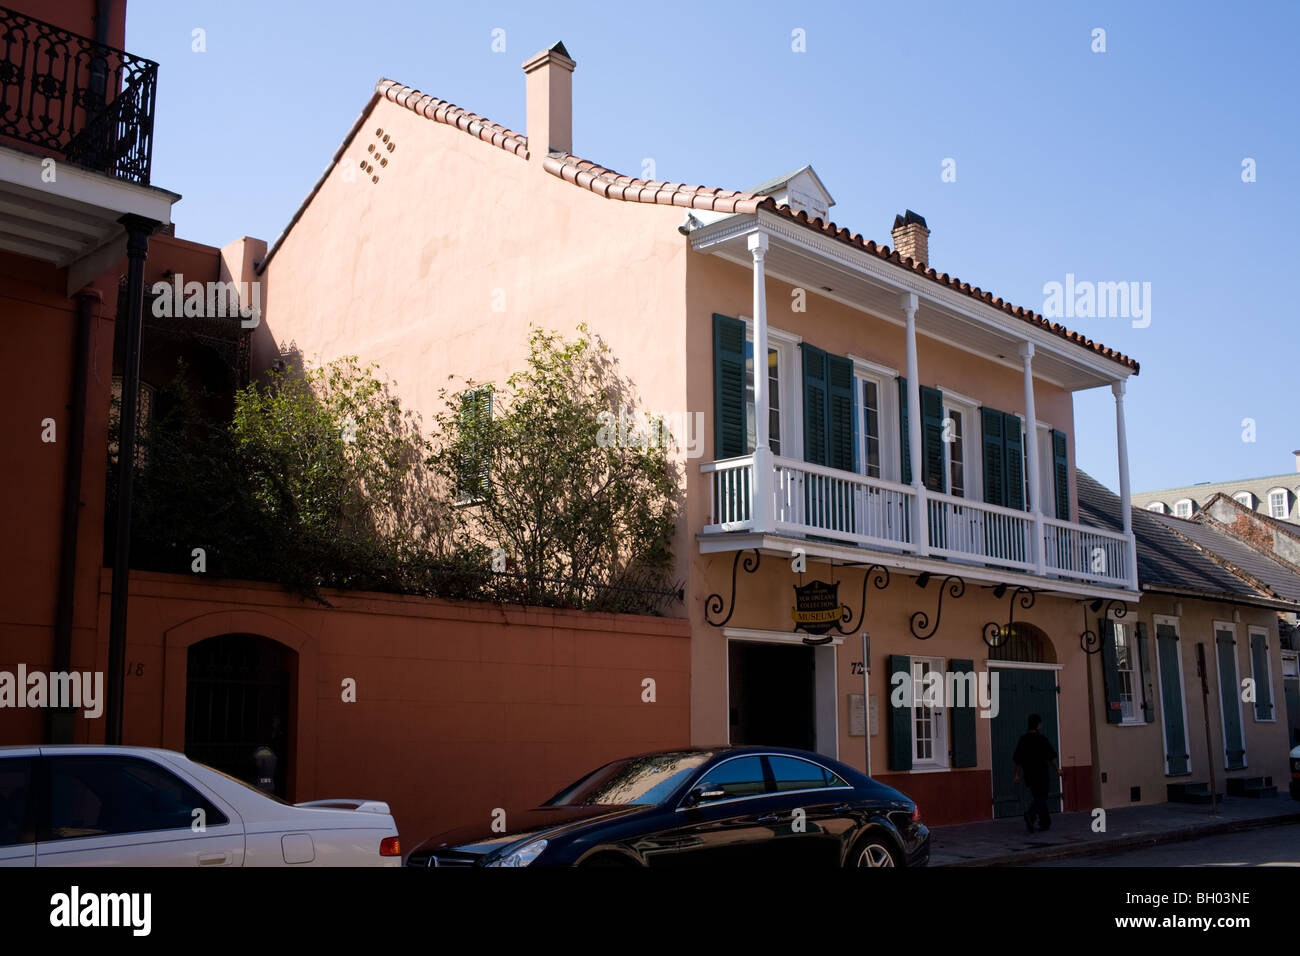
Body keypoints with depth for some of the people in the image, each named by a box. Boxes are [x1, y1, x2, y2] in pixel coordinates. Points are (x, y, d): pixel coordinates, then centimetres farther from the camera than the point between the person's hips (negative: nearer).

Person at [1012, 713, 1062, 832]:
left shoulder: (1022, 739, 5)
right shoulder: (1041, 739, -10)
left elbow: (1017, 760, 6)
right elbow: (1051, 757, -8)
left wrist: (1017, 775, 11)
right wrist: (1057, 770, 6)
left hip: (1029, 775, 5)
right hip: (1042, 774, -5)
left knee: (1039, 797, 16)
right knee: (1041, 797, -2)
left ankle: (1045, 823, 21)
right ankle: (1031, 815, -26)